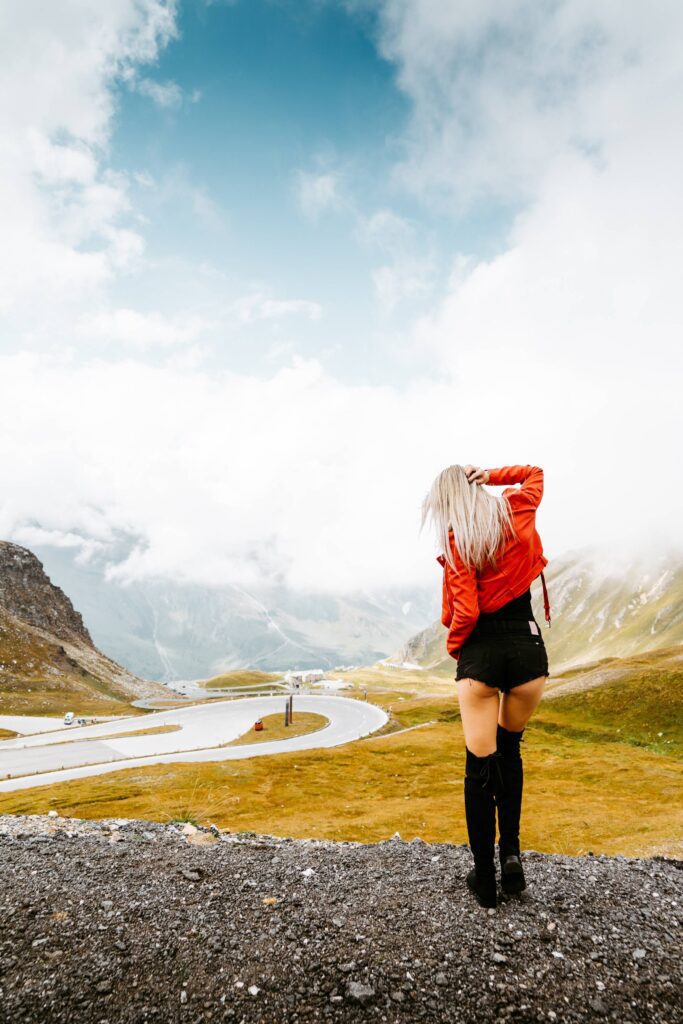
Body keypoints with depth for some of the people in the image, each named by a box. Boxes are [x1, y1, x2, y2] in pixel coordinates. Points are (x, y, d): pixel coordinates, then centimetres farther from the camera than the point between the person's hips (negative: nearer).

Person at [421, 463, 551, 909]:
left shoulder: (456, 541, -5)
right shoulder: (518, 510, 2)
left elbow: (462, 612, -11)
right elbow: (534, 472, 24)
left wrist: (454, 646, 8)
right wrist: (491, 474, 8)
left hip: (480, 652, -3)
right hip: (527, 647, 3)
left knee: (480, 765, 7)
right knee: (510, 751, 24)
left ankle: (484, 876, 16)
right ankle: (511, 854, 22)